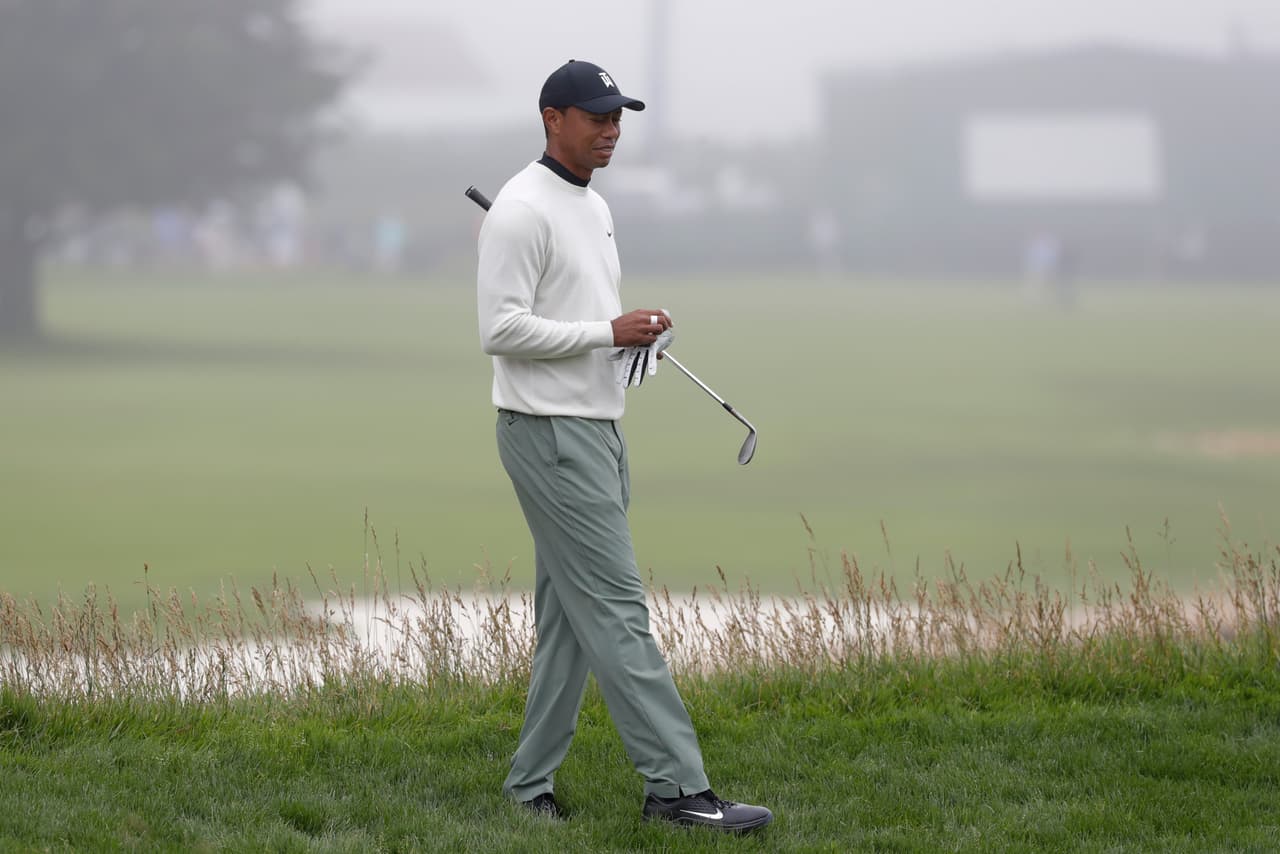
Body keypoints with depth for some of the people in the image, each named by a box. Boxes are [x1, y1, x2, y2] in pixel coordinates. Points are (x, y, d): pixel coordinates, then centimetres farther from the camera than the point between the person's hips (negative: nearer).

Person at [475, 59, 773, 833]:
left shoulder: (596, 209, 16)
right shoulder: (523, 210, -14)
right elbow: (502, 328, -20)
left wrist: (640, 332, 3)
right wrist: (609, 332, -19)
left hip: (598, 430, 10)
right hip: (551, 435, -10)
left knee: (571, 620, 10)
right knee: (617, 610, -11)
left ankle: (532, 784, 16)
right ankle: (678, 785, -13)